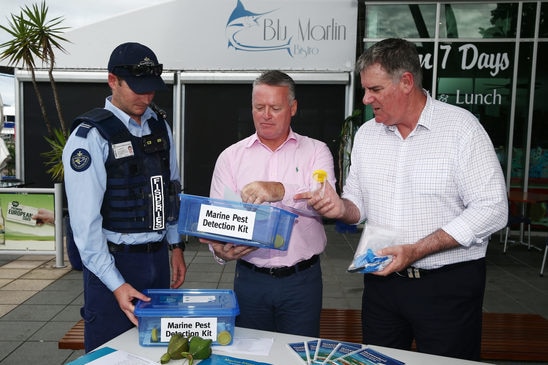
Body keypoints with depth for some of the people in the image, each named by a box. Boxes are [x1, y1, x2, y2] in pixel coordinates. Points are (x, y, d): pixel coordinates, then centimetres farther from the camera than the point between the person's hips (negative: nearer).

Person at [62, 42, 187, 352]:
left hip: (158, 257, 6)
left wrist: (176, 247, 10)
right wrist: (115, 284, -19)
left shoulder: (160, 126, 5)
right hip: (114, 262, -5)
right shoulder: (90, 137, -14)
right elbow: (85, 221, -17)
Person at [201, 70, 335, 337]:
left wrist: (281, 191, -32)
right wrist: (222, 250, -20)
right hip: (250, 278, 2)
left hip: (302, 278, -1)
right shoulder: (230, 157, 5)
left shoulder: (315, 151, 2)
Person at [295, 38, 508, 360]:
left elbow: (492, 208, -15)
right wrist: (341, 208, -13)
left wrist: (415, 251, -21)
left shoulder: (460, 126, -11)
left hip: (448, 284, -4)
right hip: (382, 280, 5)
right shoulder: (366, 134, 6)